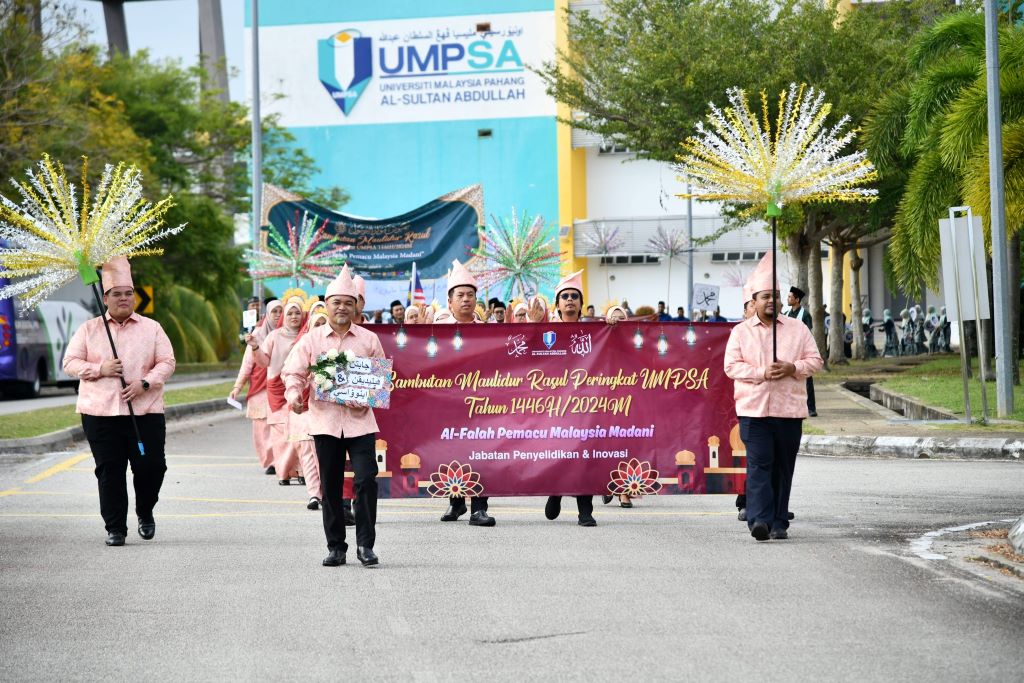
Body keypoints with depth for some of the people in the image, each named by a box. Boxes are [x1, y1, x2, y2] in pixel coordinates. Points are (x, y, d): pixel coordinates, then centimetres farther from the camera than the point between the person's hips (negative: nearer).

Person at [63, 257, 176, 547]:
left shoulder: (151, 328, 10)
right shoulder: (89, 329, 9)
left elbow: (167, 362, 4)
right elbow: (70, 363, 6)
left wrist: (144, 383, -13)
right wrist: (99, 369, -11)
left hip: (145, 412, 0)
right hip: (99, 412, 0)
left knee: (151, 466, -4)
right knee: (109, 471, -1)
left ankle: (145, 512, 24)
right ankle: (115, 528, 6)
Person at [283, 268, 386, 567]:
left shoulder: (369, 340, 7)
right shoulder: (310, 340, 6)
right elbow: (293, 371, 3)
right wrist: (294, 395, -17)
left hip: (359, 421, -1)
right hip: (324, 421, 1)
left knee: (366, 480, -10)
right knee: (330, 486, 5)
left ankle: (365, 545, 1)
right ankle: (335, 547, 14)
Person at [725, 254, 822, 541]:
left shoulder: (798, 329, 11)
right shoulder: (740, 332, 7)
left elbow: (815, 360, 9)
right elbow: (731, 365, -1)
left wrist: (793, 368, -11)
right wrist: (762, 373, -13)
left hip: (789, 409, 2)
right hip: (753, 409, -2)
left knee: (783, 467, 5)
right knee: (759, 464, -13)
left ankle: (779, 523, 11)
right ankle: (759, 520, -20)